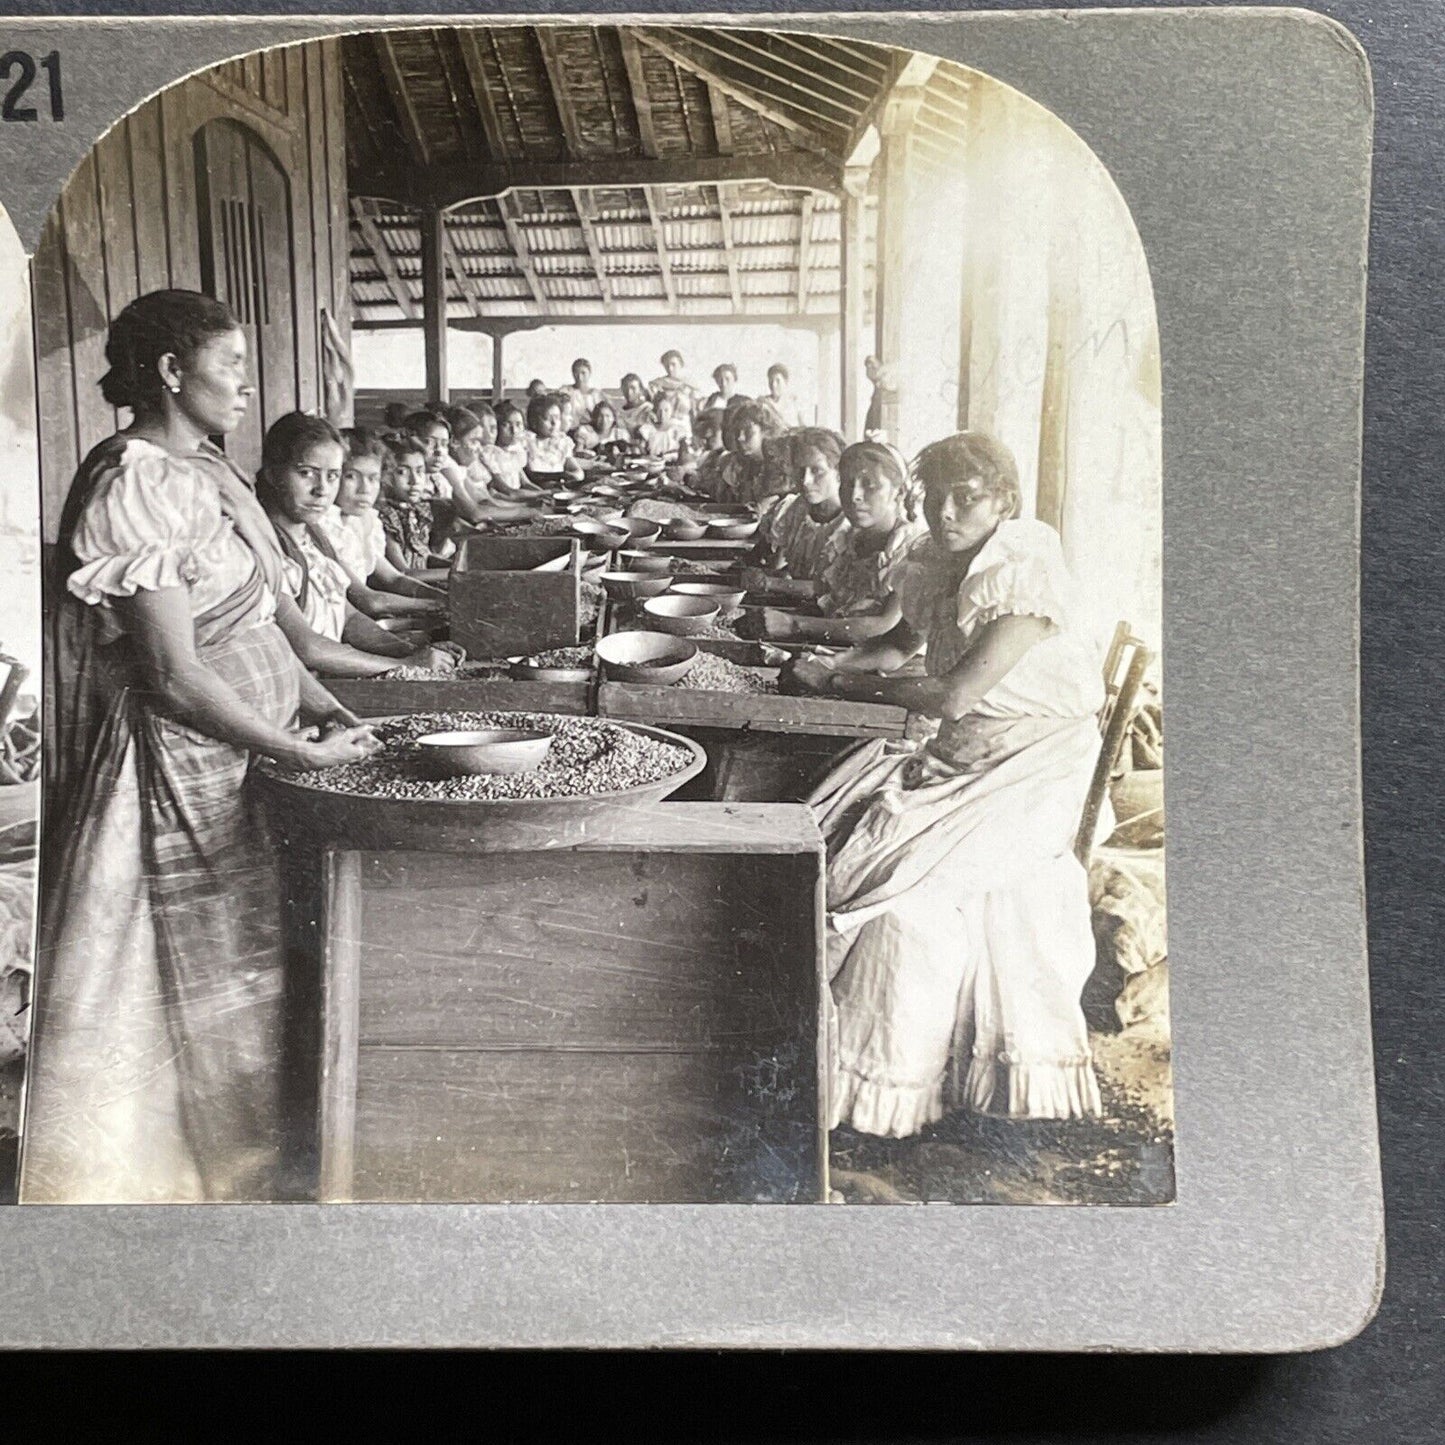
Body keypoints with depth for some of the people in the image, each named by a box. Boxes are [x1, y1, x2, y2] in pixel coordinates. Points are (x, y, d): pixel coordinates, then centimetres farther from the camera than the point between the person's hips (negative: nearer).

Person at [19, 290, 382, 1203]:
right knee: (210, 993, 3)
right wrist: (304, 752, -19)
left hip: (242, 762, 9)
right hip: (178, 772, -9)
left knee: (249, 981, 16)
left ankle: (242, 1164, 31)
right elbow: (174, 676, -23)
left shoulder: (205, 474, 11)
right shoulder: (136, 490, -18)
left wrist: (330, 711, 4)